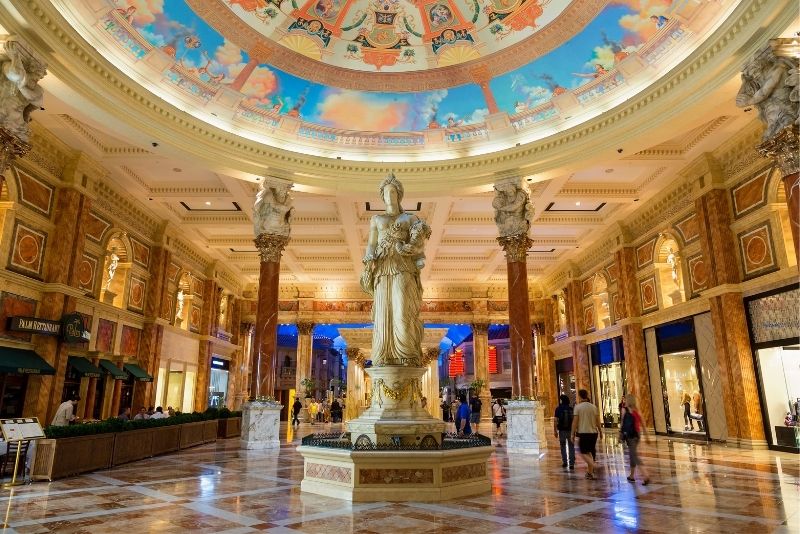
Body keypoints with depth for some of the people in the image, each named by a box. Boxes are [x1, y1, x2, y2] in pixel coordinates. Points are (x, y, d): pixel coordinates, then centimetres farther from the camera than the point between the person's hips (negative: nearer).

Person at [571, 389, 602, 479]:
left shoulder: (577, 407, -9)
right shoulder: (594, 407, 3)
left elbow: (575, 421, -11)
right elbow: (598, 421, 5)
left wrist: (573, 434, -5)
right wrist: (600, 432, 19)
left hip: (583, 432, -4)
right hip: (593, 432, 5)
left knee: (583, 452, 4)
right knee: (590, 452, 16)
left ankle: (592, 465, -20)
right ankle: (590, 471, 18)